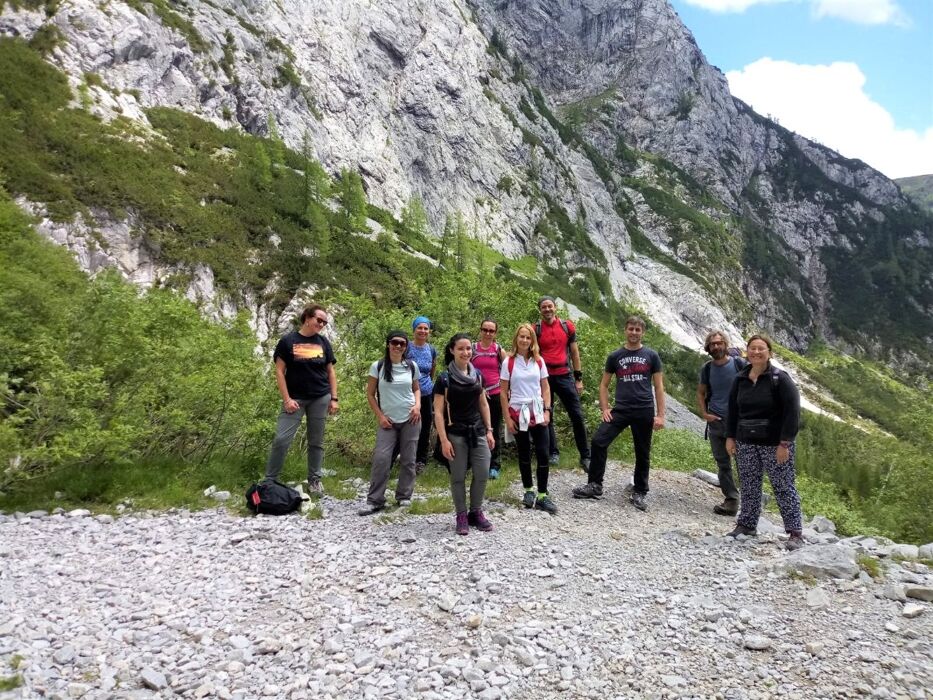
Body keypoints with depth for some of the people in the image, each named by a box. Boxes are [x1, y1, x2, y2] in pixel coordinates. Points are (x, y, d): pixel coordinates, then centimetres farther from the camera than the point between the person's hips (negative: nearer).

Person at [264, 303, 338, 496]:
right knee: (281, 439, -7)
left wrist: (333, 398, 3)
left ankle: (314, 480, 18)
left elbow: (331, 372, 10)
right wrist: (286, 399, -10)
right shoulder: (288, 341, -3)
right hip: (295, 399, -3)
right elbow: (280, 371, -4)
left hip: (320, 398, 3)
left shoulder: (324, 343, 7)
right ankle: (269, 480, 5)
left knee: (316, 441, 8)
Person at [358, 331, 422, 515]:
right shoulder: (378, 367, -3)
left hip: (410, 419, 2)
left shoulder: (411, 366, 2)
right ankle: (375, 500, 1)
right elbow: (370, 394, 2)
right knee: (381, 458, -9)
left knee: (408, 460, 5)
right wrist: (379, 416, -6)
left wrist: (418, 405, -3)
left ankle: (404, 497, 20)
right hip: (388, 421, -1)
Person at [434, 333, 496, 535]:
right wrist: (444, 440, -13)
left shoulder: (477, 375, 7)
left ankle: (476, 512, 22)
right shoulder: (445, 378, -8)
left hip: (477, 432, 5)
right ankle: (461, 515, 19)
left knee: (482, 474, 3)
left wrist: (489, 430, 10)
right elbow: (438, 411, -9)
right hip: (456, 434, -4)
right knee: (458, 476, 4)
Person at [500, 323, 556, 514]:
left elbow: (545, 388, 7)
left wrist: (547, 411, -4)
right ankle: (528, 490, 25)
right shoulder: (508, 363, -4)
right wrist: (507, 418, -7)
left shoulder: (538, 361, 3)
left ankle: (542, 496, 4)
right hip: (518, 413, -2)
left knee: (543, 453, -4)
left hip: (537, 412, 2)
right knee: (524, 454, 9)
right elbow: (503, 393, -3)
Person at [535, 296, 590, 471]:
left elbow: (574, 353, 9)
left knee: (577, 416, 0)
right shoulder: (535, 329, 0)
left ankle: (585, 457, 8)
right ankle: (553, 453, 19)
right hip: (544, 377, -1)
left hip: (565, 376, 1)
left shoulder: (567, 326, 4)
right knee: (546, 416, 6)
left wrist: (579, 378, 6)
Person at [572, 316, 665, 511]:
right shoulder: (615, 356, 8)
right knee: (598, 441, -11)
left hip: (645, 412, -1)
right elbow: (604, 385, 12)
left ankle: (640, 493, 22)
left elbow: (659, 387, 5)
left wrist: (660, 415, -2)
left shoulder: (651, 356, 5)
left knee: (642, 453, 7)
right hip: (620, 410, 1)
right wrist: (604, 409, -1)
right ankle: (595, 485, 1)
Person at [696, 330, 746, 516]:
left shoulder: (740, 364, -5)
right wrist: (704, 414, 1)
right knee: (723, 464, 9)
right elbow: (700, 393, 15)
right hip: (716, 423, 4)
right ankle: (731, 500, 18)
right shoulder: (707, 369, 6)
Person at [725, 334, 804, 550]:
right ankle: (746, 525, 22)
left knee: (784, 488, 1)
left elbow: (792, 412, -12)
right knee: (749, 486, 11)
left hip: (775, 444, -5)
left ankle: (795, 533, 9)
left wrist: (784, 443, -16)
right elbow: (732, 409, 14)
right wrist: (730, 437, 10)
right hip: (746, 443, 5)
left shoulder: (780, 378, -9)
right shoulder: (740, 379, 6)